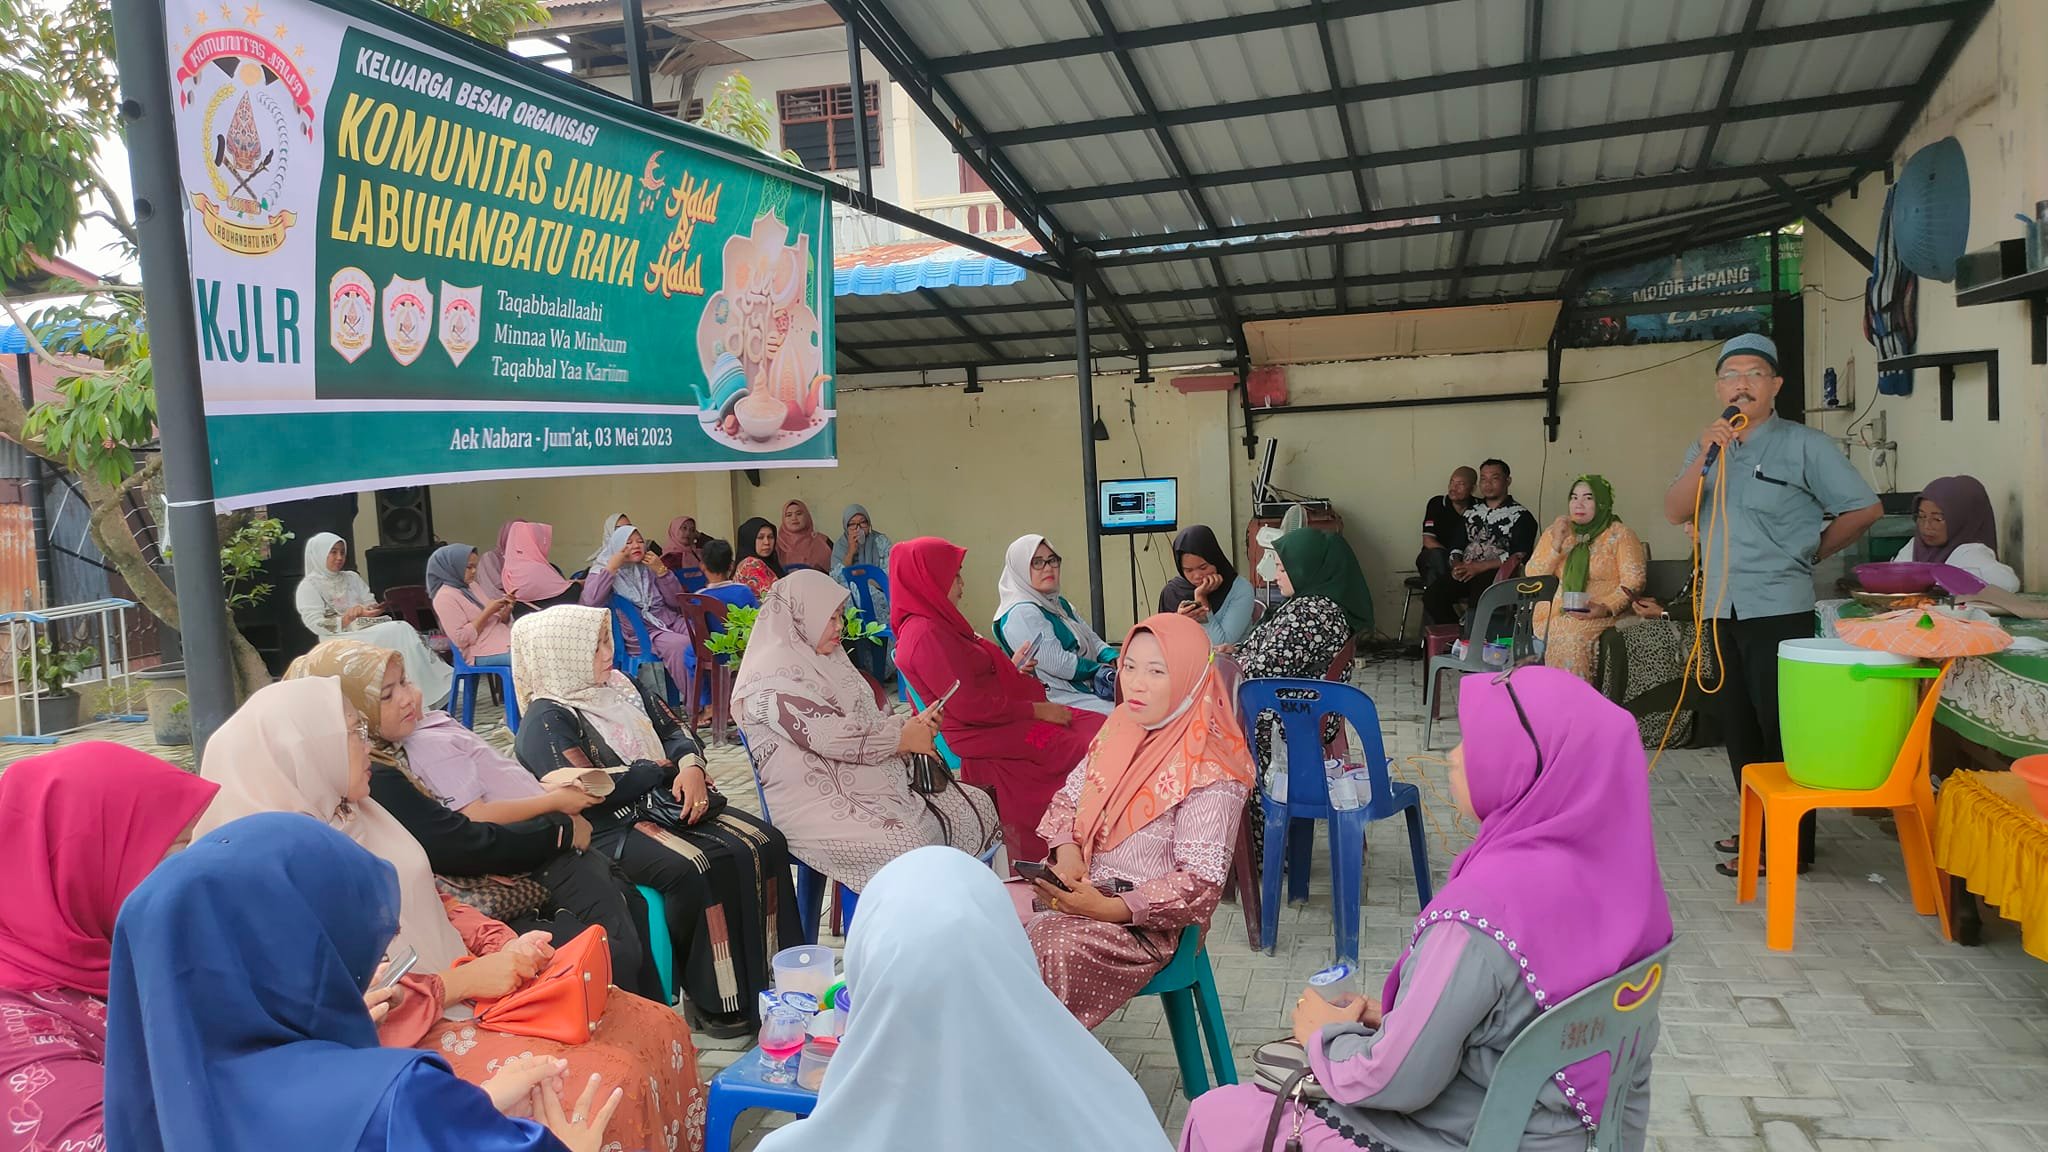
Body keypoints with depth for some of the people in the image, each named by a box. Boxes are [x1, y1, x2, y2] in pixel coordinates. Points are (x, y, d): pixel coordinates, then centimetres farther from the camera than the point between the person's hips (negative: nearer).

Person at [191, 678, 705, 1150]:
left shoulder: (351, 816, 7)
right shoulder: (279, 864, -18)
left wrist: (506, 945, -1)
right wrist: (462, 981, -20)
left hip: (469, 989, 8)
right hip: (405, 1036, -8)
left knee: (660, 1029, -3)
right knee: (605, 1083, -22)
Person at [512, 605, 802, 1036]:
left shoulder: (620, 686, 15)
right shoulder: (547, 721, -8)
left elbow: (674, 731, 15)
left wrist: (690, 765, -9)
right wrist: (664, 769, -9)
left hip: (671, 802, 8)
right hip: (613, 828, -7)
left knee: (764, 845, -13)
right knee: (698, 869, -32)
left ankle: (776, 979, -7)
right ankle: (717, 1001, -17)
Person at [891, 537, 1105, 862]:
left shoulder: (932, 625, 15)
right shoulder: (926, 634, -17)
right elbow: (969, 706, -21)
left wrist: (1012, 671, 12)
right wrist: (1035, 710, -14)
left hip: (999, 723, 10)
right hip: (986, 738, -10)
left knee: (1100, 726, -2)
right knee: (1087, 747, -19)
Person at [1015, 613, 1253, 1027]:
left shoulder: (1210, 773, -14)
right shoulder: (1120, 728, 7)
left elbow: (1202, 880, -16)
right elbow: (1068, 798, 17)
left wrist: (1111, 909, -24)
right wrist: (1066, 849, -5)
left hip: (1144, 920, -7)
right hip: (1078, 887, 7)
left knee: (1050, 948, -35)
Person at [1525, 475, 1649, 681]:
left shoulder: (1620, 535, 3)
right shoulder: (1555, 532, 14)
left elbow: (1633, 582, -6)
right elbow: (1532, 578, 7)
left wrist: (1606, 608, -22)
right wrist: (1556, 544, -6)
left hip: (1600, 615, -4)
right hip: (1553, 615, 4)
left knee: (1572, 640, -30)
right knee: (1552, 639, -26)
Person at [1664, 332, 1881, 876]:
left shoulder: (1804, 445, -5)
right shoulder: (1708, 448, 12)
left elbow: (1865, 509, -4)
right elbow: (1675, 512, -2)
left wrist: (1809, 553, 3)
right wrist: (1704, 457, -16)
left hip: (1778, 609, -6)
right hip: (1722, 609, 6)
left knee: (1782, 731, -2)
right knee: (1740, 729, 14)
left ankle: (1790, 846, 7)